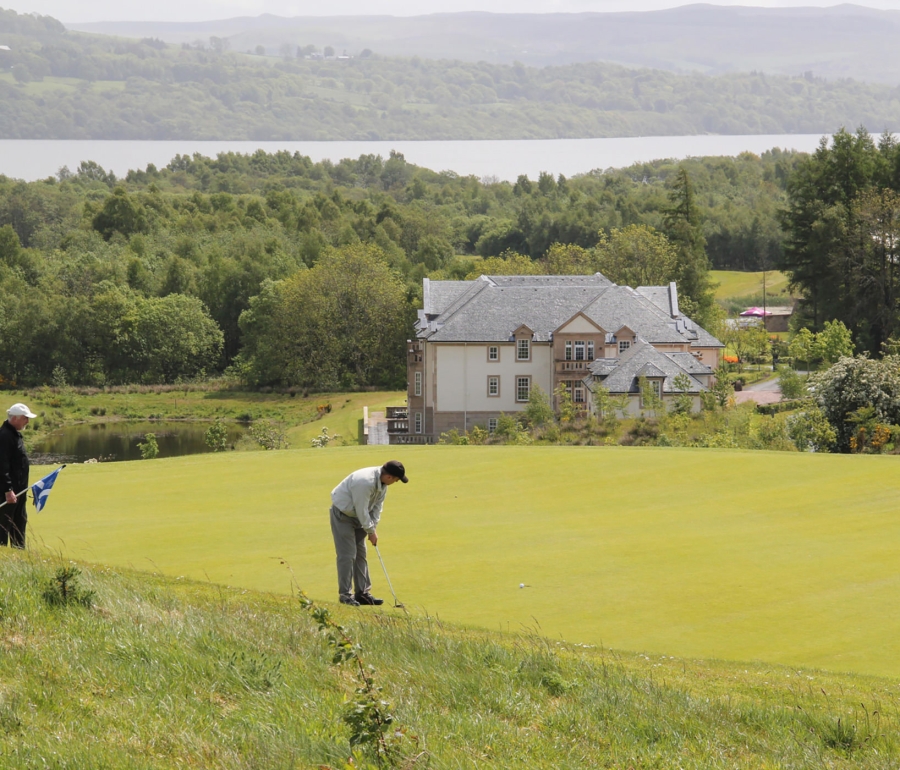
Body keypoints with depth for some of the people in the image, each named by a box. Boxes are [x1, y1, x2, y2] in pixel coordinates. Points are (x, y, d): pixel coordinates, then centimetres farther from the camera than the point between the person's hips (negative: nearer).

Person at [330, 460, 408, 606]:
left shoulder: (382, 481, -7)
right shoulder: (365, 482, -35)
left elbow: (378, 505, 4)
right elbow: (361, 510, -28)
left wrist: (374, 527, -3)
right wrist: (371, 531, -17)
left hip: (357, 515, 9)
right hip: (342, 514, -9)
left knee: (360, 554, 10)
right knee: (347, 554, -10)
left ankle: (363, 593, 14)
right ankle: (345, 595, -5)